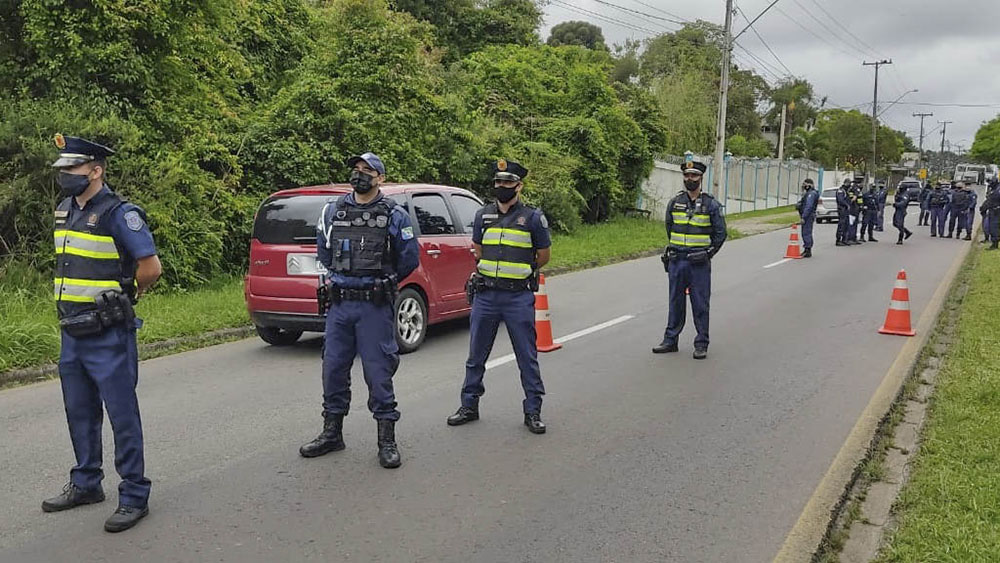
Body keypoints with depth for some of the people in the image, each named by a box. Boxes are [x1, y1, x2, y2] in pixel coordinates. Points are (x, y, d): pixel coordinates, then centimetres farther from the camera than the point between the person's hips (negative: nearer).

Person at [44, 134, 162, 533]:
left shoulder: (119, 214, -14)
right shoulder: (64, 210, 11)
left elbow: (151, 267, -17)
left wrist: (125, 295, -2)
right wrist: (77, 301, 16)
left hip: (108, 337, -8)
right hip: (72, 334, 8)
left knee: (122, 417, -1)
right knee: (80, 414, 18)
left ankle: (134, 496, 9)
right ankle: (85, 484, 34)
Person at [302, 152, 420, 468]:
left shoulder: (395, 216, -1)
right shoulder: (332, 211, 9)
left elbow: (410, 258, 5)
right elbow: (323, 251, 24)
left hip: (375, 306, -4)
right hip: (338, 304, 4)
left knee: (378, 371, -1)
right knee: (333, 369, 9)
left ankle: (387, 441, 9)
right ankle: (332, 434, 24)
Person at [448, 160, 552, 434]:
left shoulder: (533, 217, -2)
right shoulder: (483, 216, 9)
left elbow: (544, 256, 9)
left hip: (519, 297, -3)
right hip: (485, 295, 4)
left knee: (527, 357, 3)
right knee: (476, 355, 11)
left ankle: (533, 411, 13)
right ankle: (469, 406, 24)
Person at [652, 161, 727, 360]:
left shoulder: (711, 205, -2)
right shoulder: (674, 203, 7)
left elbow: (720, 233, 3)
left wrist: (709, 252, -1)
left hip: (699, 263, -3)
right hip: (677, 261, 3)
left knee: (700, 304, 1)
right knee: (675, 301, 10)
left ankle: (701, 344, 10)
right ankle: (670, 340, 18)